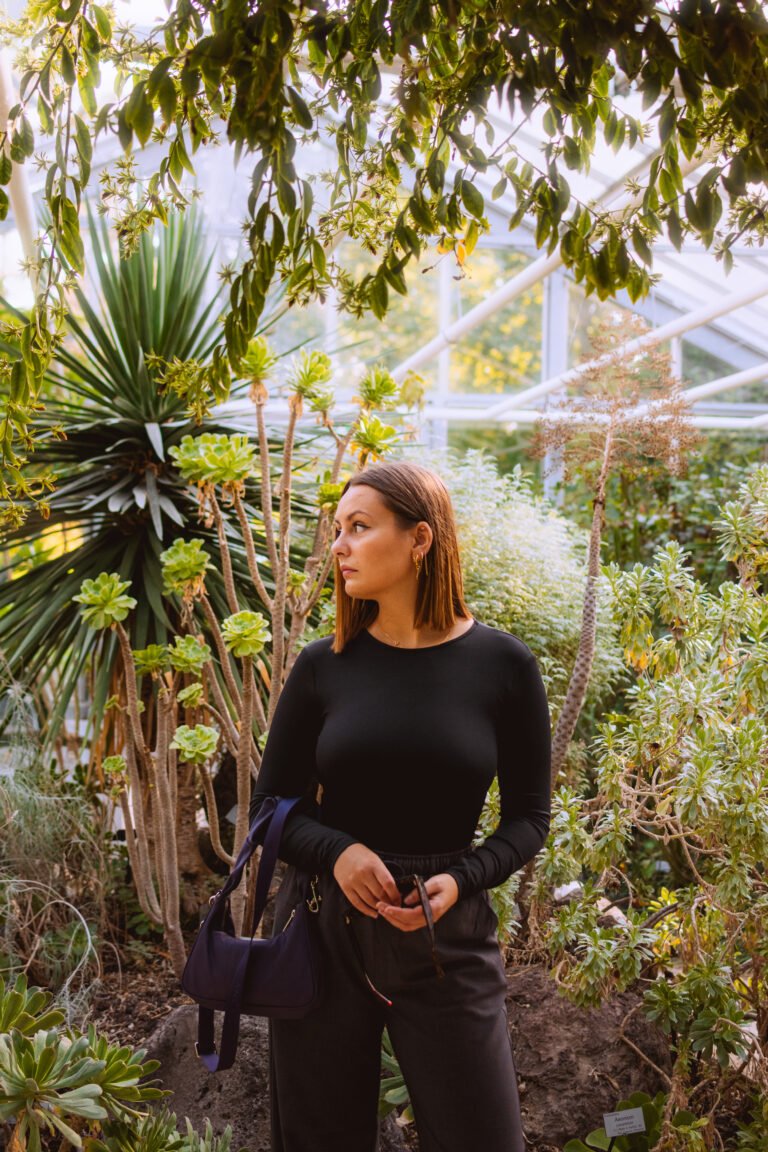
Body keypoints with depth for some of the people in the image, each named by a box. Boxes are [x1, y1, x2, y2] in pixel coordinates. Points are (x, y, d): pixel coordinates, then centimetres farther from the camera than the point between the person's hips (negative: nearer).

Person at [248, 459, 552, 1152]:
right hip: (324, 926, 2)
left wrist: (460, 880, -16)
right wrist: (336, 851, -15)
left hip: (447, 934, -1)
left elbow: (528, 817, 1)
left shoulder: (503, 665, -6)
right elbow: (271, 804, 5)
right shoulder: (324, 666, -2)